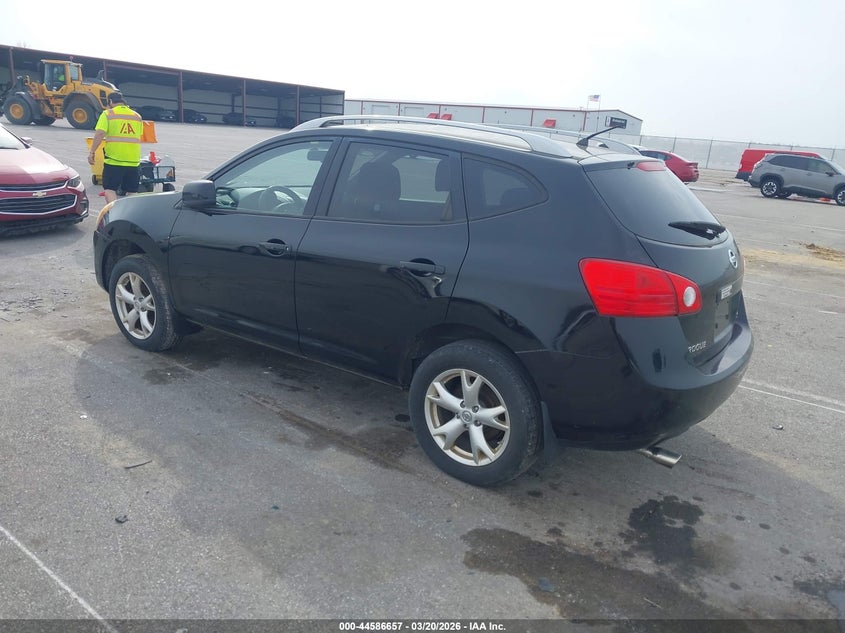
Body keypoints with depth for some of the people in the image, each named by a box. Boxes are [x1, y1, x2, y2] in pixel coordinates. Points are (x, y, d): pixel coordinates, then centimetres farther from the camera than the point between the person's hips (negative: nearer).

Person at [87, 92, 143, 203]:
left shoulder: (108, 114, -2)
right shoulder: (137, 116, 11)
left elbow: (99, 134, -11)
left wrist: (92, 152, -7)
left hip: (113, 160, -4)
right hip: (133, 160, 4)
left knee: (109, 189, -1)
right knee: (132, 192, 10)